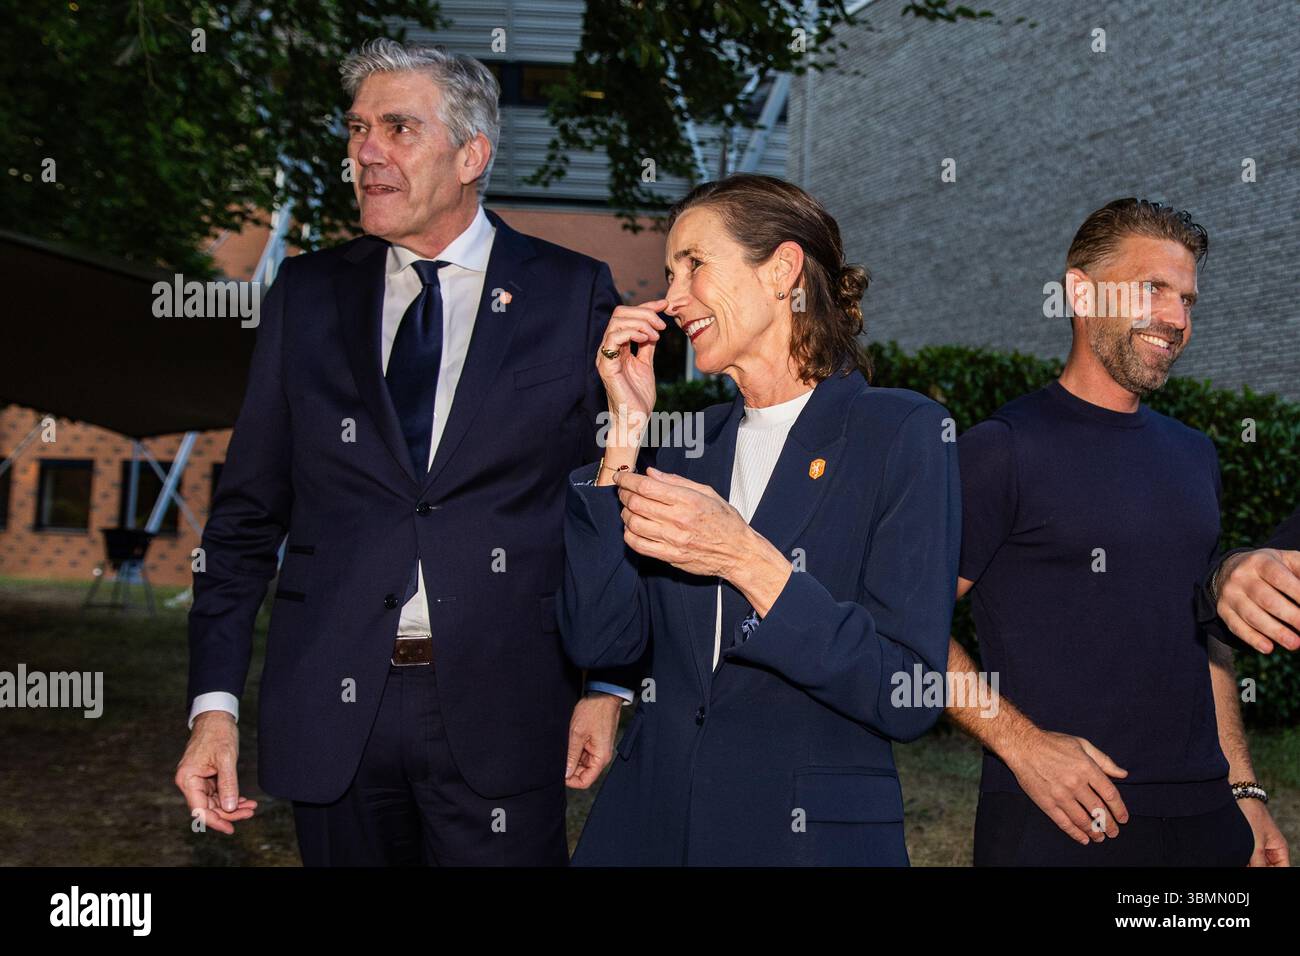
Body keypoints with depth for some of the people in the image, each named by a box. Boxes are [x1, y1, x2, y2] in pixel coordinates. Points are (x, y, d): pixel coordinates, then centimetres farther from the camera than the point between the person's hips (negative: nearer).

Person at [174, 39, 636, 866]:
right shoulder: (307, 296, 6)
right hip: (333, 708, 2)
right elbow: (247, 516, 6)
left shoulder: (574, 294, -1)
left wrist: (608, 687, -3)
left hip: (499, 706, -2)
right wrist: (215, 703, -1)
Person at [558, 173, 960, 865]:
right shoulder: (688, 444, 6)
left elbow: (910, 697, -15)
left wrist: (748, 561, -24)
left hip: (811, 830, -4)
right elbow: (597, 640, -4)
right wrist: (627, 431, -6)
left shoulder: (898, 431, -10)